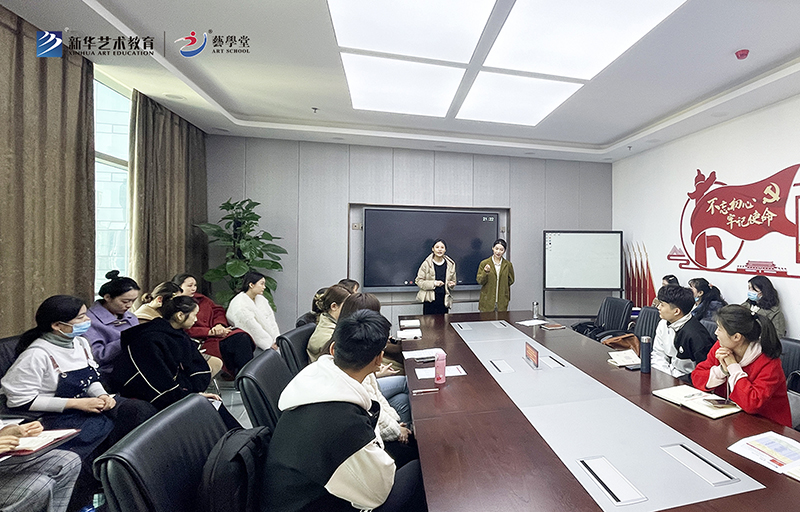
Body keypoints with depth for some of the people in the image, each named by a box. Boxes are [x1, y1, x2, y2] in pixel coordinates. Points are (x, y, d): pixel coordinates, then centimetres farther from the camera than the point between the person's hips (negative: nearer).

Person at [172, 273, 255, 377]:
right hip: (203, 341, -6)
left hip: (219, 332, 6)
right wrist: (211, 332, -17)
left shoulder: (200, 298, 22)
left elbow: (218, 310, 18)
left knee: (242, 337, -24)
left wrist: (219, 324, -3)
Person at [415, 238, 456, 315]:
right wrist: (433, 283, -16)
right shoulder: (426, 263, -5)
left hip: (444, 300, 3)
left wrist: (451, 284, -4)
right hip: (430, 300, -3)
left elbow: (453, 280, 19)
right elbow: (419, 281, -4)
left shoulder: (450, 264, 7)